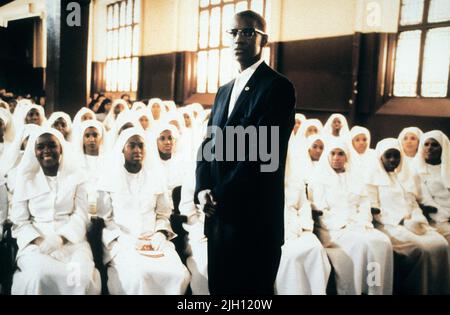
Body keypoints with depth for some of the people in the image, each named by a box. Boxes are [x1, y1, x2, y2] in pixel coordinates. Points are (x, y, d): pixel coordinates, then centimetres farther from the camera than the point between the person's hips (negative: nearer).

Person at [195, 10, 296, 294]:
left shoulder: (278, 87, -9)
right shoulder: (224, 91, 17)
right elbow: (208, 144, 12)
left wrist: (221, 195, -14)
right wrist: (203, 189, -5)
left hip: (254, 217, -7)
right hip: (218, 214, 7)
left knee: (249, 291, 6)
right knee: (219, 287, 17)